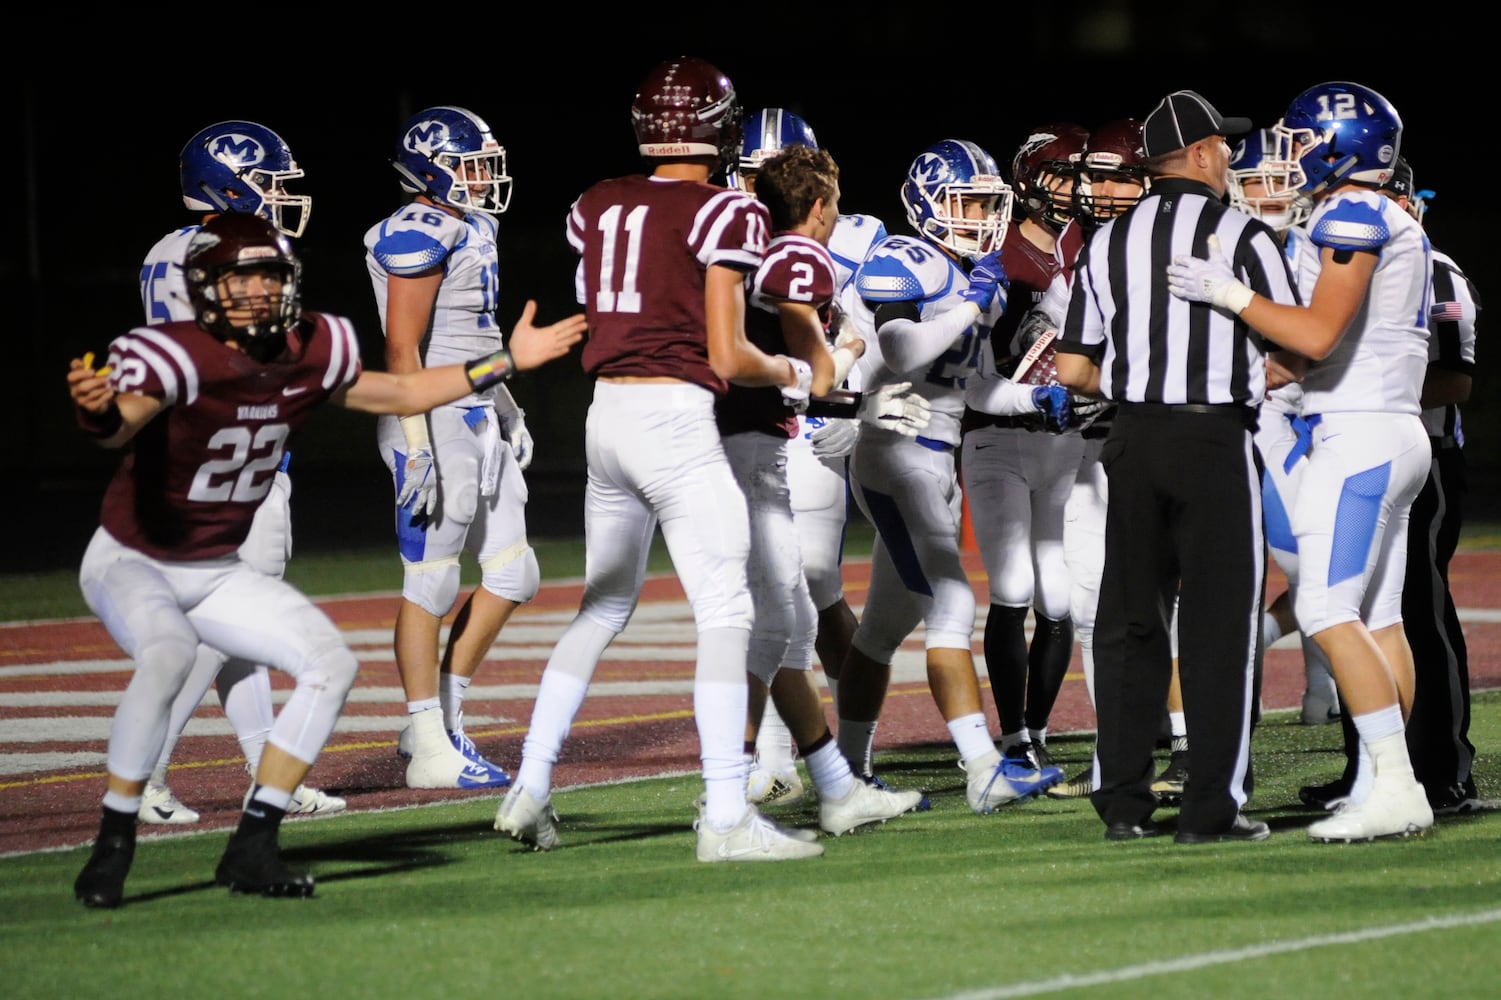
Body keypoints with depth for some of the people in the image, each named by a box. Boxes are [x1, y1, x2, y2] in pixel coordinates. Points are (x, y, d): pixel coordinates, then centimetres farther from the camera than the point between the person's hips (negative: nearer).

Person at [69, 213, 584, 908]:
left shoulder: (307, 355, -6)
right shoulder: (175, 356, -26)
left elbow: (398, 394, 11)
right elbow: (122, 424, -47)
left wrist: (508, 362, 9)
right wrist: (97, 407, -71)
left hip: (218, 572, 7)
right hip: (131, 563, -7)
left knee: (330, 664, -6)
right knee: (169, 654, -36)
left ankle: (252, 849, -1)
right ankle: (113, 845, -23)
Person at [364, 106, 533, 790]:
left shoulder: (469, 228, 15)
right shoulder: (420, 235, -15)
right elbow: (403, 350, -19)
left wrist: (507, 413, 26)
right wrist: (418, 448, -23)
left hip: (477, 418, 10)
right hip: (434, 421, -10)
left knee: (514, 576, 10)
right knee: (431, 585, -4)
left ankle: (441, 722, 17)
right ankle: (430, 748, 1)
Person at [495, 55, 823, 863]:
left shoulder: (595, 209, 9)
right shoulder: (723, 215, -9)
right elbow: (727, 358, -11)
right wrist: (791, 374, 9)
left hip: (606, 413, 7)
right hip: (676, 416, -7)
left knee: (603, 607, 20)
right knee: (725, 614, -3)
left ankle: (530, 788, 18)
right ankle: (726, 817, -8)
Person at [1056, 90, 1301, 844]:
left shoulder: (1107, 243, 7)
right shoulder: (1241, 236, -6)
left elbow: (1074, 370, 7)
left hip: (1133, 440, 4)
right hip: (1215, 439, -4)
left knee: (1130, 618, 11)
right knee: (1217, 622, 1)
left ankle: (1122, 801, 10)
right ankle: (1212, 807, 0)